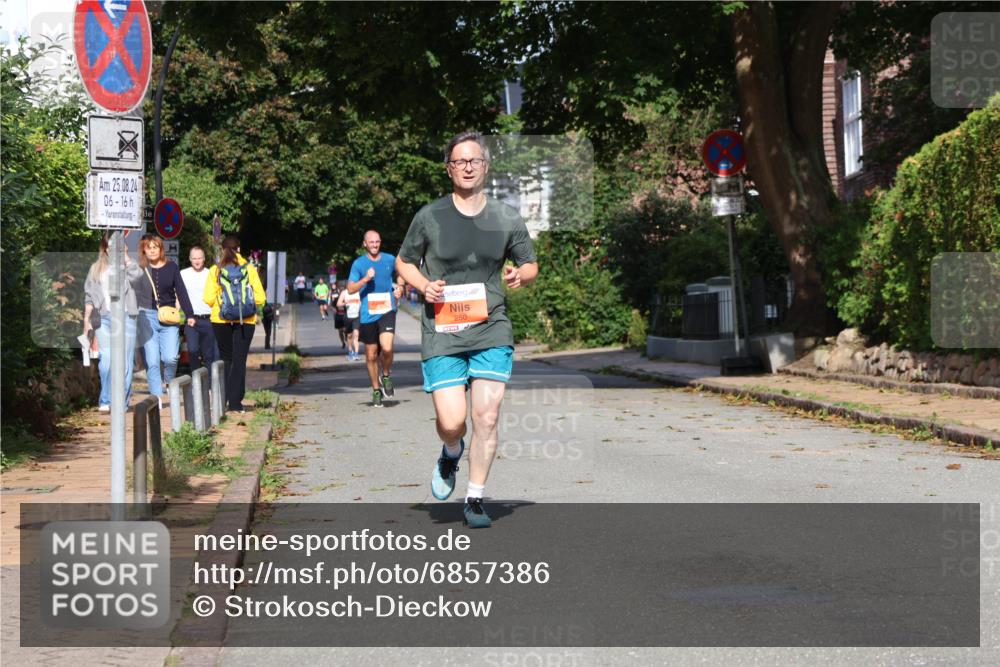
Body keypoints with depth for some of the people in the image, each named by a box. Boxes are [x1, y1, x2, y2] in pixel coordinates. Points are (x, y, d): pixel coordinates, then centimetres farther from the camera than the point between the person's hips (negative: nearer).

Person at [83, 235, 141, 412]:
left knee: (125, 362, -2)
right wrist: (86, 320, 9)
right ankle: (106, 401, 0)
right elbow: (89, 295, 16)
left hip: (125, 317, -1)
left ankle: (121, 403, 6)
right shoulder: (96, 268, 17)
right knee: (106, 361, -11)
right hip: (104, 318, 1)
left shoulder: (126, 265, 11)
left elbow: (136, 275, -13)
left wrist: (125, 255, -5)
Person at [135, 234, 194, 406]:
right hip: (147, 316, -1)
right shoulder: (140, 269, 2)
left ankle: (168, 380, 21)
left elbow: (181, 292, 8)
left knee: (170, 357, -11)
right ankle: (157, 397, 1)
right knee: (152, 360, -4)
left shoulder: (171, 267, 7)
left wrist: (189, 315, 3)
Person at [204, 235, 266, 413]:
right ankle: (235, 402, -2)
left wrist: (219, 302, 13)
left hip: (221, 320, 1)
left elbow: (208, 298, -9)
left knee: (226, 358, 16)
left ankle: (222, 400, 16)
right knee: (240, 360, 3)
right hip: (246, 320, -1)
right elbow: (260, 298, -6)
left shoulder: (216, 270, -3)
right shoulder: (249, 269, -3)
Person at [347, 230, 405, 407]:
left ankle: (386, 376, 7)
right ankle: (376, 390, 23)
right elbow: (350, 289, -3)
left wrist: (399, 287, 10)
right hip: (368, 314, 0)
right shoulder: (359, 263, 1)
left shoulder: (390, 260, 7)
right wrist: (365, 279, -18)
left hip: (387, 310, 0)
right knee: (371, 356, 7)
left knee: (387, 347, -22)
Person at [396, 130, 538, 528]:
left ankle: (475, 500, 10)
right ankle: (451, 456, 30)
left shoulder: (506, 219, 6)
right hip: (442, 334, -1)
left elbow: (531, 266, 17)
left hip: (492, 332, 1)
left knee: (487, 418, -5)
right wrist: (424, 286, -8)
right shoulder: (429, 217, 1)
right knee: (451, 422, -8)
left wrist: (520, 275, -7)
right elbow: (403, 262, 12)